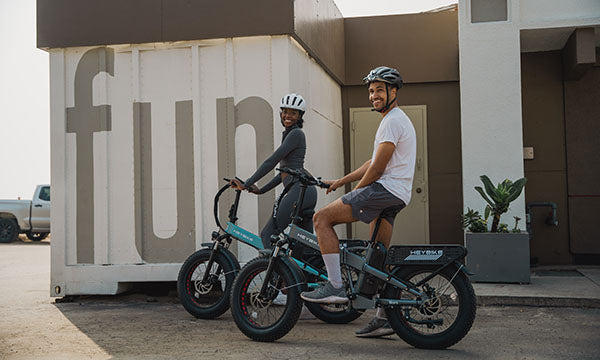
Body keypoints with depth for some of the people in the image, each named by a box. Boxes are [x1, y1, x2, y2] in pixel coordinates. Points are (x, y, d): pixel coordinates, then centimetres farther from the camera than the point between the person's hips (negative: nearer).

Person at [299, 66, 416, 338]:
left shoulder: (392, 121, -10)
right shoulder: (397, 120, 24)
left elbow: (377, 167, -16)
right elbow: (374, 163, 25)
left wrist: (355, 193, -3)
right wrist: (340, 182, 22)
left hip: (385, 190, -11)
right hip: (394, 196, 11)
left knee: (322, 218, -13)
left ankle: (335, 287, -14)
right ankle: (384, 318, 18)